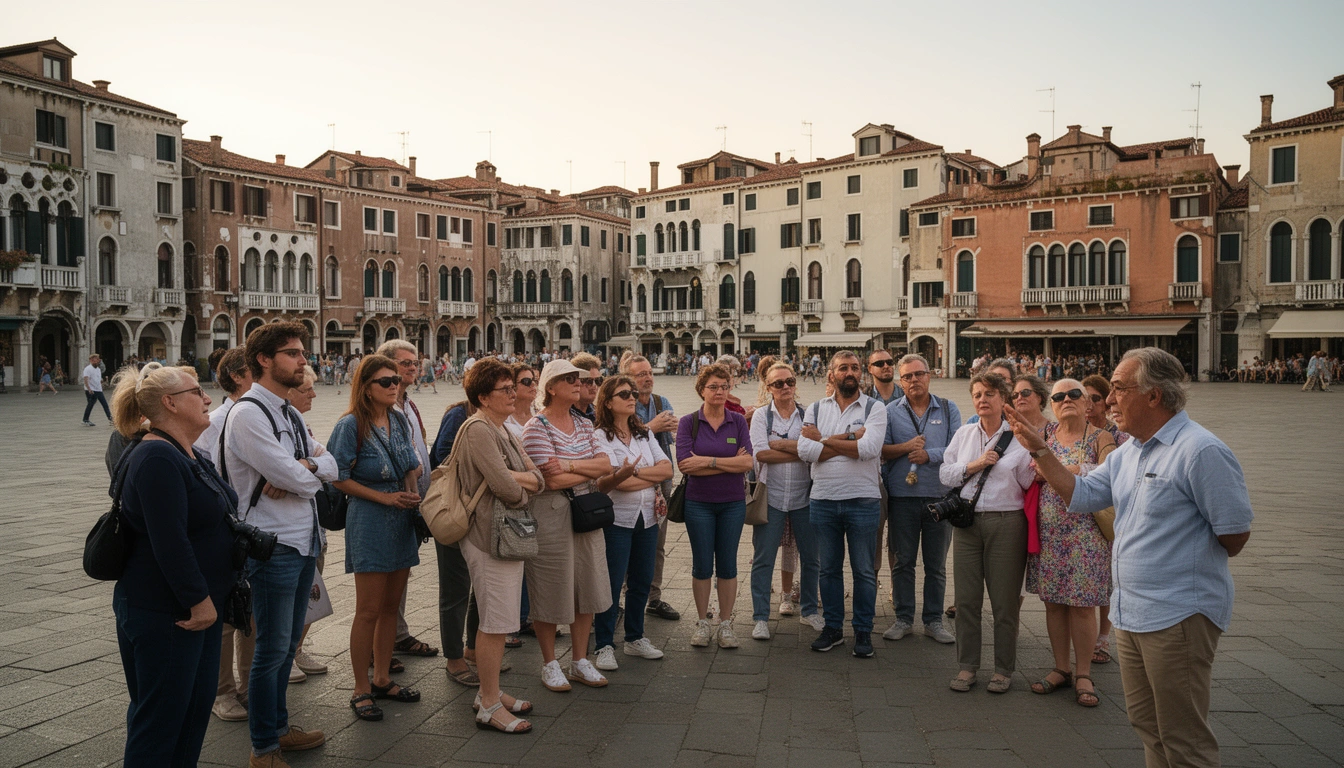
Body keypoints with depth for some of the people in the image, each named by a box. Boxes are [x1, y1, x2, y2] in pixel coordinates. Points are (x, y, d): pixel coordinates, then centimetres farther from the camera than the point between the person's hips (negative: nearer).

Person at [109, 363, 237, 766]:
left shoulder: (188, 456, 12)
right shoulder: (157, 459, -19)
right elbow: (169, 542, -25)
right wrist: (200, 600, -20)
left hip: (200, 607, 10)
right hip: (162, 613, -10)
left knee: (197, 705, 16)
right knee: (160, 717, 2)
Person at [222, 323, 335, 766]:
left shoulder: (289, 413, 13)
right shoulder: (248, 414, -16)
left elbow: (330, 466, 6)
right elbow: (296, 478, -23)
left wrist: (302, 469, -14)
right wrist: (311, 470, -1)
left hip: (304, 543, 9)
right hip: (273, 547, -9)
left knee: (288, 644, 19)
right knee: (272, 649, 2)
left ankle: (278, 727, 34)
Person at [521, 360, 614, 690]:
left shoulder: (583, 425, 11)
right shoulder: (536, 427, -11)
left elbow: (605, 465, 0)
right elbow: (552, 480, -19)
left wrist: (570, 466, -16)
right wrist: (591, 470, -6)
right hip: (550, 517, -6)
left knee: (587, 589, 11)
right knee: (551, 593, 4)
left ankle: (580, 661, 26)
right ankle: (549, 665, 21)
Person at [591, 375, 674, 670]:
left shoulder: (644, 434, 12)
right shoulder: (600, 437, -7)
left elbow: (667, 469, 0)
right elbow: (604, 483, -19)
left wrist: (636, 473, -10)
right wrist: (620, 475, -39)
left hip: (647, 516, 6)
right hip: (617, 519, -6)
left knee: (642, 580, 12)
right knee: (613, 584, -3)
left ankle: (635, 639, 25)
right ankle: (604, 646, 7)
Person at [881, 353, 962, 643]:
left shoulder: (948, 409, 6)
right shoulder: (891, 411, 6)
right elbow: (879, 449, -2)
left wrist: (929, 454, -15)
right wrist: (906, 447, -14)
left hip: (940, 495, 0)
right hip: (902, 496, 0)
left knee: (936, 564, 8)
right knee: (903, 562, 7)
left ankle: (934, 620, 19)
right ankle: (903, 619, 18)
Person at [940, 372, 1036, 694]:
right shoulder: (963, 435, 12)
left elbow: (1029, 481, -2)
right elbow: (945, 473, 8)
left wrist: (1039, 470, -22)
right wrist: (974, 465, -7)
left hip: (1007, 523, -3)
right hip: (967, 522, 3)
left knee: (1005, 600, 3)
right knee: (966, 597, 6)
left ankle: (1004, 669, 17)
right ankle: (967, 666, 18)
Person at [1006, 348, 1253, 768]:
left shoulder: (1201, 451, -18)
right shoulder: (1127, 453, 11)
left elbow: (1235, 534, -14)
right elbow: (1081, 494, 13)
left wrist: (1197, 561, 2)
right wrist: (1039, 450, 5)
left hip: (1178, 617, -9)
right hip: (1131, 613, 9)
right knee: (1146, 724, 20)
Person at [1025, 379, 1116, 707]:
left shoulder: (1100, 438, -2)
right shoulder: (1045, 434, 9)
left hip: (1085, 531, -4)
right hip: (1048, 530, 4)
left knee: (1082, 603, -1)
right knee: (1053, 601, 7)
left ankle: (1083, 674, 11)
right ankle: (1061, 669, 19)